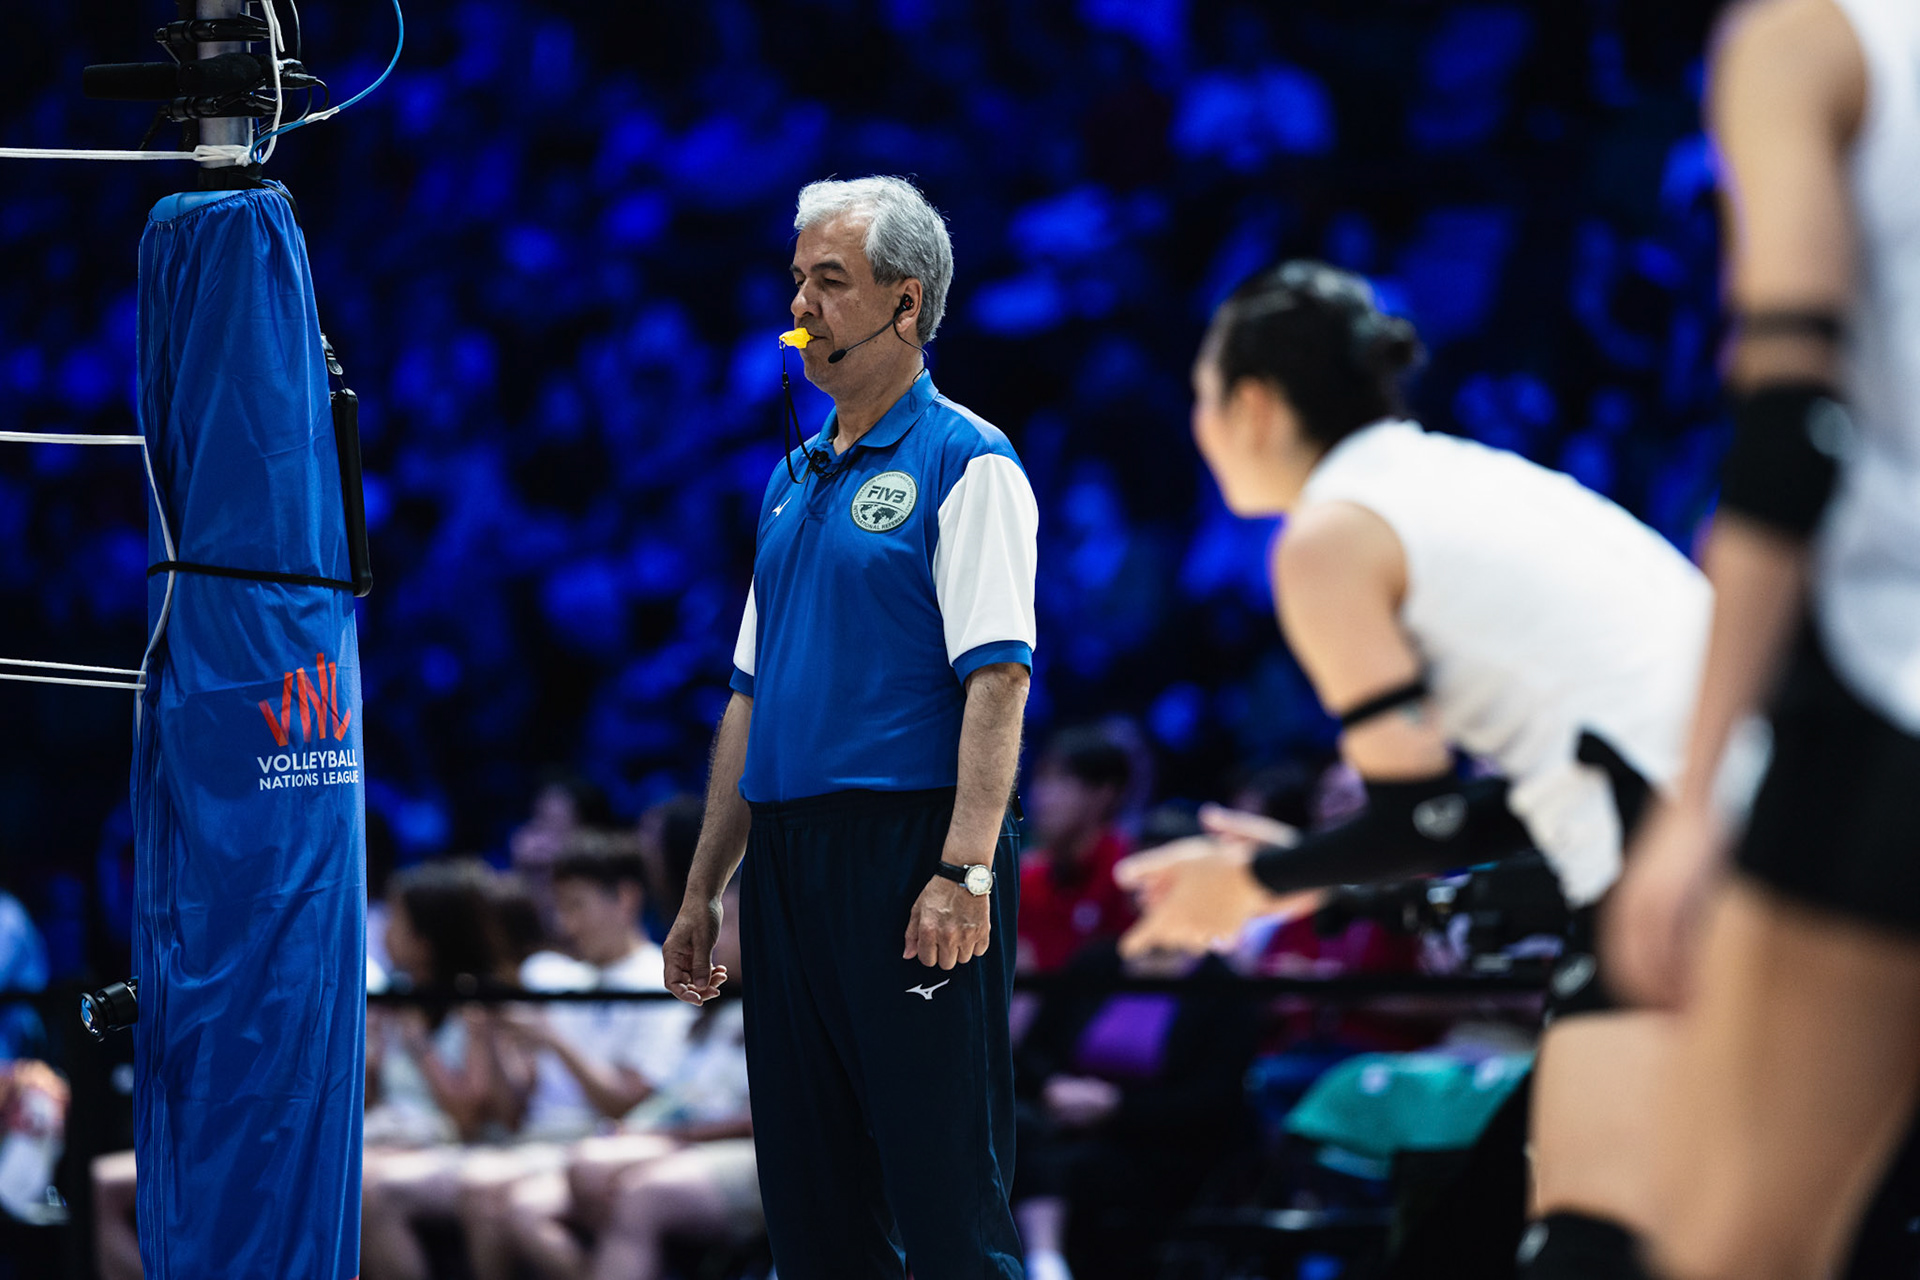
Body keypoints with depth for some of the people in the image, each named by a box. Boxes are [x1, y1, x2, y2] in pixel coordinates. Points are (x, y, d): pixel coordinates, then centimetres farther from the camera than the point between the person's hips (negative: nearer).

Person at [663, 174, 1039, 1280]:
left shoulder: (967, 465, -5)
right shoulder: (796, 481, 19)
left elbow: (997, 682, -14)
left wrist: (962, 873, -24)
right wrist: (705, 888, 17)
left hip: (909, 850, -8)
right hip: (792, 860, 8)